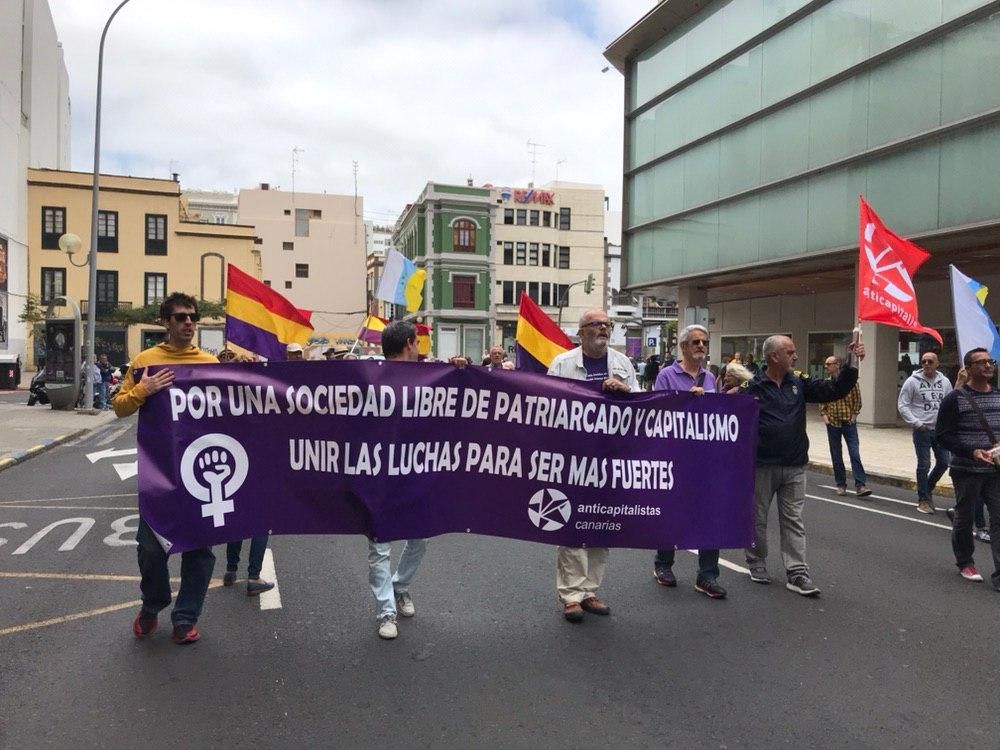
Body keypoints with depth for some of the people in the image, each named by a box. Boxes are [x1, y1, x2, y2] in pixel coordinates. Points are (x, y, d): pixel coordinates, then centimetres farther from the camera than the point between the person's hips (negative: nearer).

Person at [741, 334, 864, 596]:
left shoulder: (799, 383, 6)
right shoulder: (752, 387, -11)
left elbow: (834, 390, 3)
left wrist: (852, 365, -7)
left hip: (794, 466, 4)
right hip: (762, 466, -4)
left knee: (793, 521, 6)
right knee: (757, 518, 10)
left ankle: (797, 573, 10)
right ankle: (756, 563, 28)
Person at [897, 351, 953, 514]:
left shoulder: (944, 382, 6)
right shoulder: (913, 381, -6)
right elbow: (902, 405, -5)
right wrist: (916, 422, -14)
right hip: (922, 430, -4)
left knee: (943, 463, 7)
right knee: (924, 465, 0)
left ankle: (928, 488, 31)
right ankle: (923, 500, 11)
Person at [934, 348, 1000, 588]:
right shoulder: (955, 399, -7)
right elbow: (943, 435, -10)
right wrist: (972, 451, -22)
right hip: (966, 471, -3)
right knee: (964, 518, 11)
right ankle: (964, 562, 31)